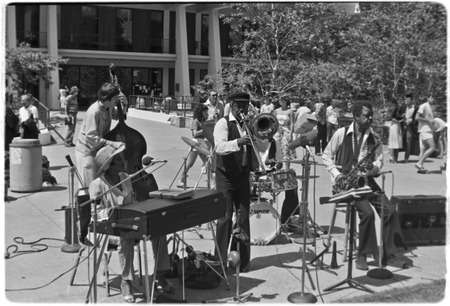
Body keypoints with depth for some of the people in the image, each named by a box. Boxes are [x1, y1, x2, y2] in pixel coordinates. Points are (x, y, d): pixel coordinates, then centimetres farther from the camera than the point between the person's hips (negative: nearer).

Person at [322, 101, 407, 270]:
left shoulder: (374, 138, 7)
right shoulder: (341, 133, -4)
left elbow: (379, 161, 10)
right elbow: (326, 155, 3)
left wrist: (374, 167, -14)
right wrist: (336, 174, -10)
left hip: (366, 179, 5)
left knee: (389, 210, -15)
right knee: (367, 212, -26)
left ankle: (388, 252, -2)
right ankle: (362, 255, -9)